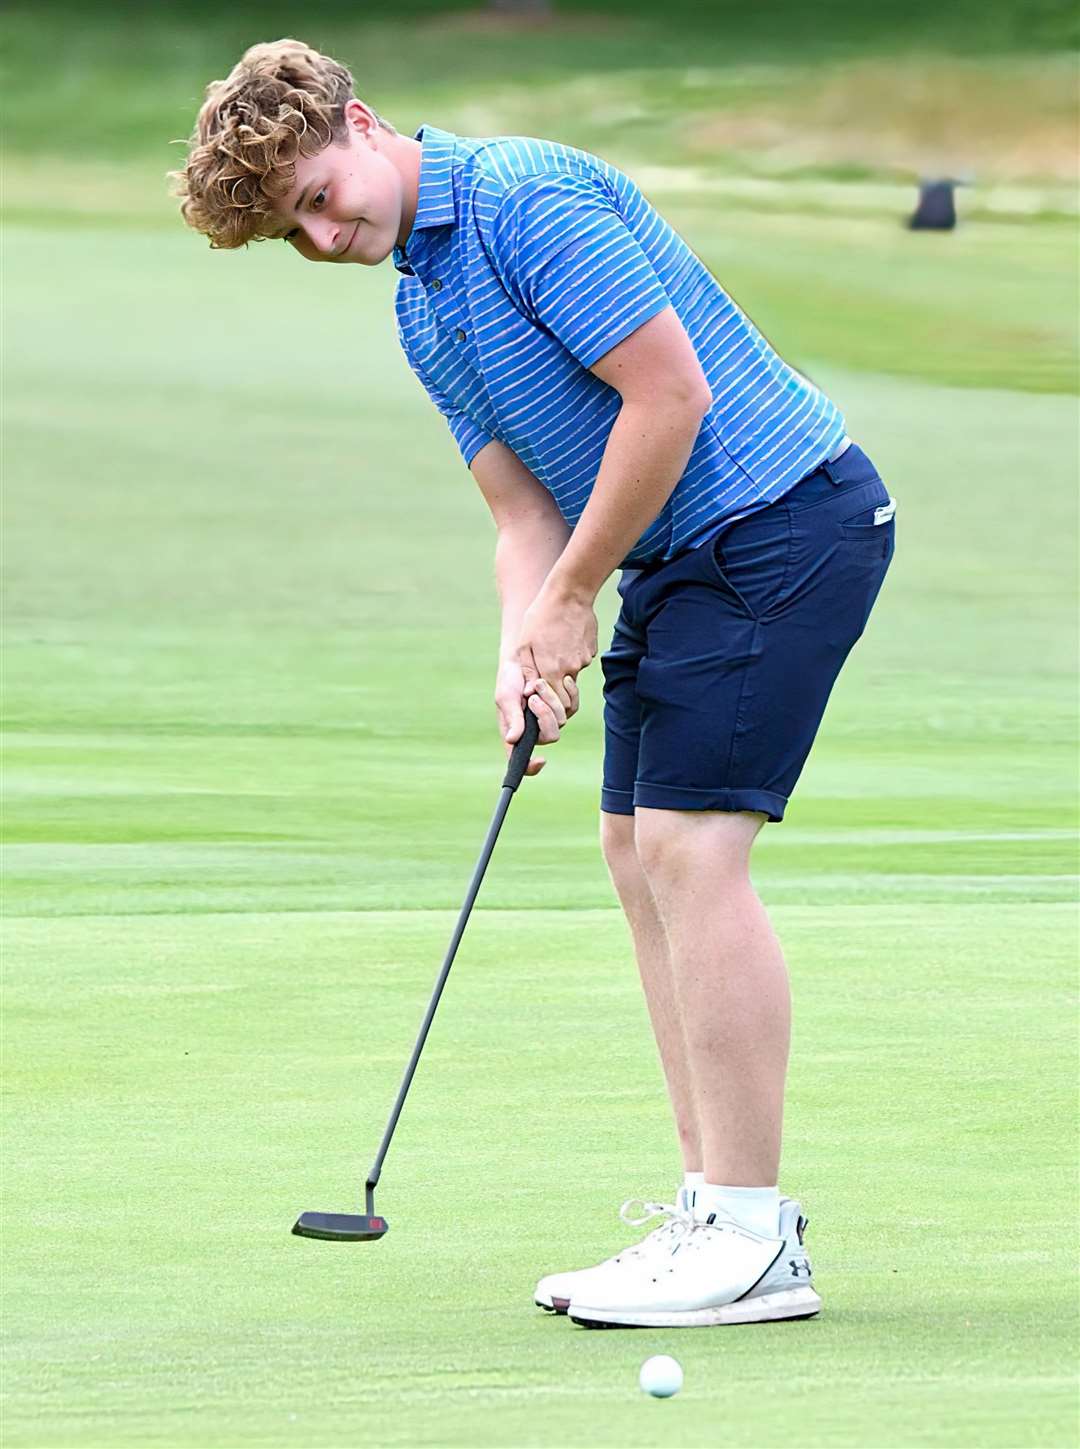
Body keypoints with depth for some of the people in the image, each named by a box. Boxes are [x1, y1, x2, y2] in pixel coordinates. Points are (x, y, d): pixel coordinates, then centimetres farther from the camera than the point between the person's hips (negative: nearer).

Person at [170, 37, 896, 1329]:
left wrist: (572, 599, -13)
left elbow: (671, 394, -21)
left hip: (782, 515, -10)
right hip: (685, 549, 10)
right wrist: (525, 646, -8)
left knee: (689, 846, -15)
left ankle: (751, 1238, -12)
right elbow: (524, 507, 12)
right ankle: (717, 1207, 13)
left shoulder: (530, 200, -17)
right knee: (639, 849, 9)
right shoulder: (421, 310, 14)